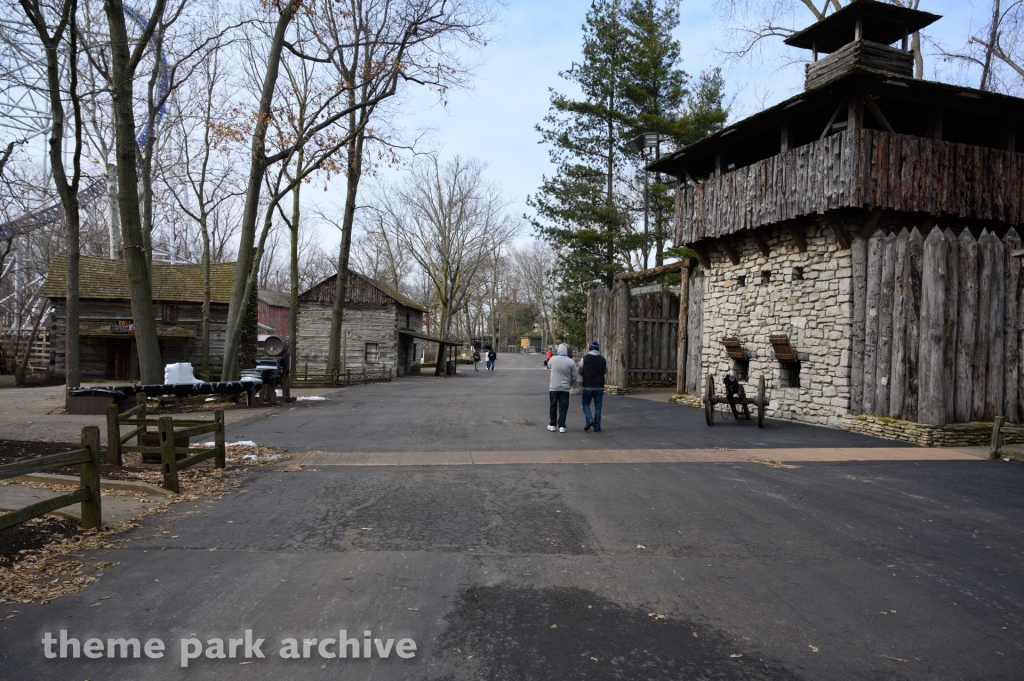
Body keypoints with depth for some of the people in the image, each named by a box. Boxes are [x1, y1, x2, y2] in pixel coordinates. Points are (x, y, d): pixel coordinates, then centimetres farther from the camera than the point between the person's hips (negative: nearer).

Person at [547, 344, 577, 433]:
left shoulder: (553, 359, -6)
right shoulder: (571, 362, -7)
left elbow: (548, 366, 16)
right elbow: (574, 377, -2)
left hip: (553, 387, 1)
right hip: (565, 388, -1)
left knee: (553, 406, 14)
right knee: (563, 407, 6)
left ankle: (552, 425, 20)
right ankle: (561, 426, 4)